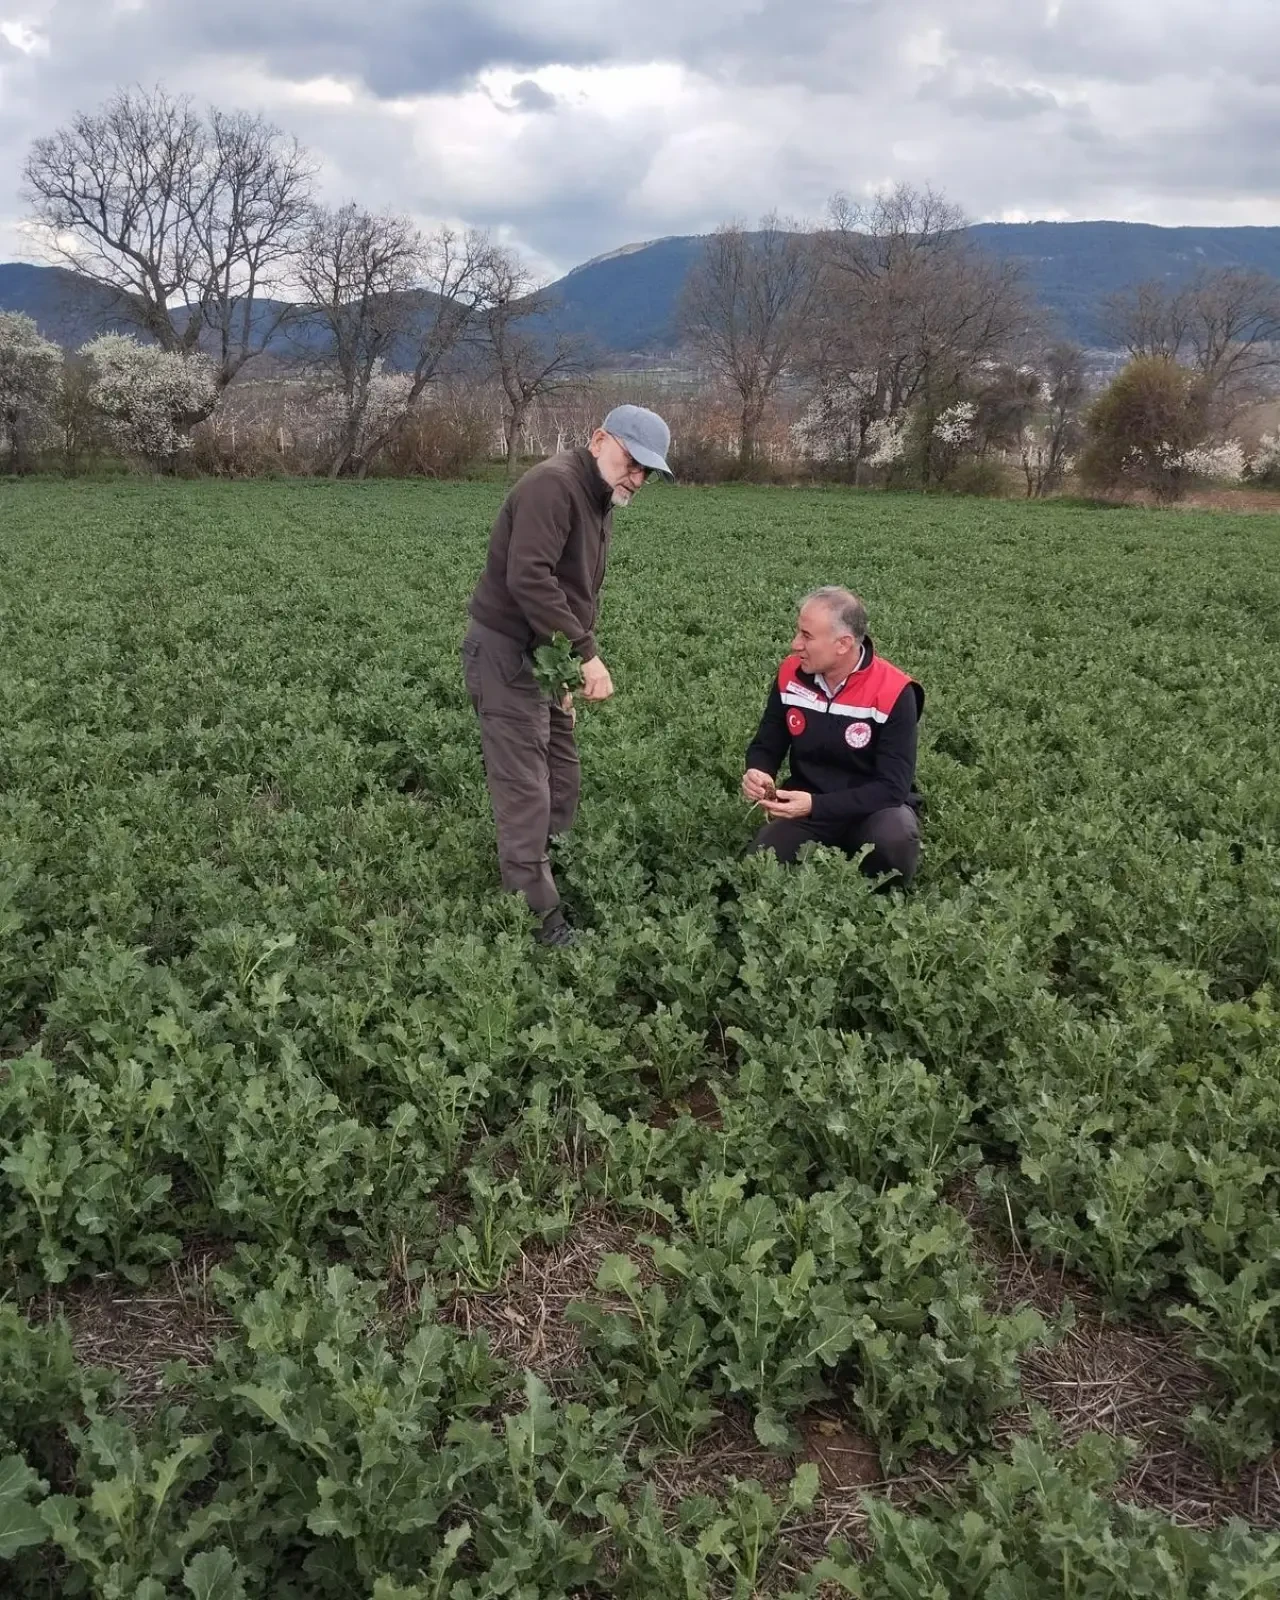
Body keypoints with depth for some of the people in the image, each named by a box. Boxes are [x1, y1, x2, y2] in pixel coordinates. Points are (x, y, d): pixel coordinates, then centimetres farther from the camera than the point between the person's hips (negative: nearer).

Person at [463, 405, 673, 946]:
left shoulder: (600, 501, 16)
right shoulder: (553, 484, -18)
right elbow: (528, 578, -29)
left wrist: (576, 659, 7)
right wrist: (586, 653, -29)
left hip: (546, 657, 10)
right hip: (506, 653, -10)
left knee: (562, 784, 13)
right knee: (526, 796, -7)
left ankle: (550, 886, 24)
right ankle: (540, 921, -1)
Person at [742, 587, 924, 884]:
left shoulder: (893, 693, -21)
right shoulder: (791, 675, -7)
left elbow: (892, 786, -23)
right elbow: (766, 746, 5)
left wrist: (816, 805, -33)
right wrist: (758, 775, -21)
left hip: (875, 807, -3)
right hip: (806, 805, 3)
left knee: (893, 839, -36)